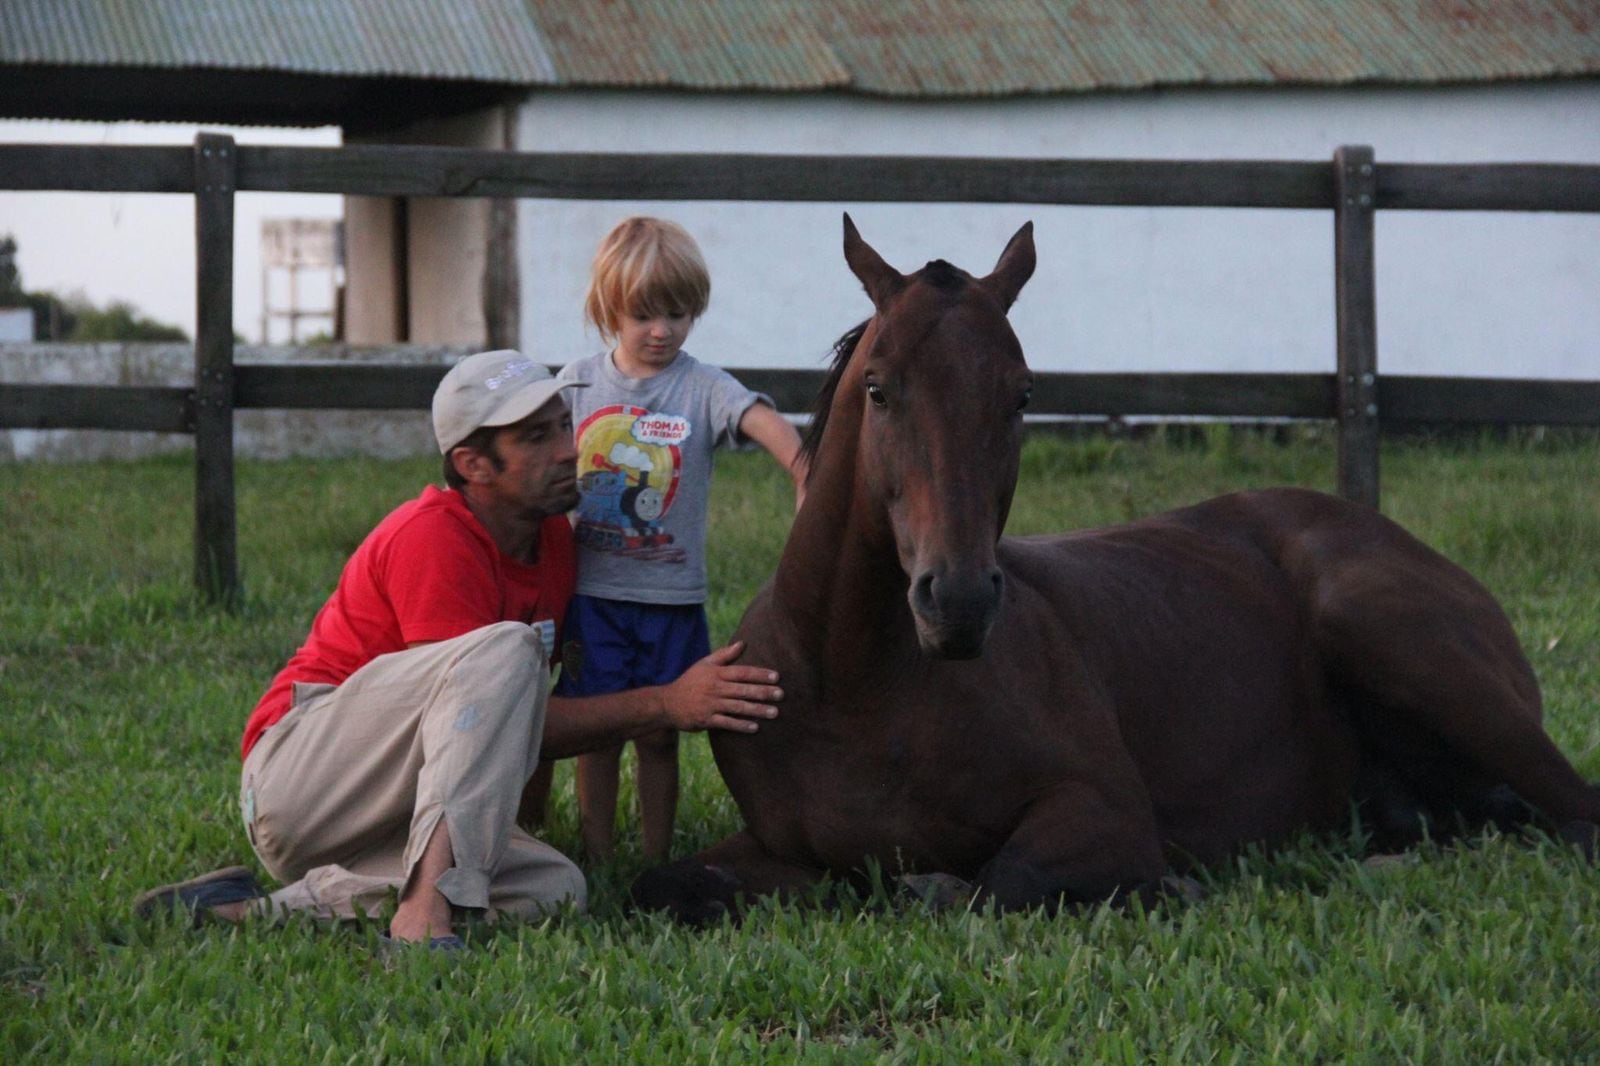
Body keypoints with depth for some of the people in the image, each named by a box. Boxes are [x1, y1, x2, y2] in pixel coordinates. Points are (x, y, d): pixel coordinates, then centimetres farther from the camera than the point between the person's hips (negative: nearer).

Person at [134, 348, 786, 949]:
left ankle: (274, 909, -20)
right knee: (506, 649, -28)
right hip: (296, 771, -9)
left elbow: (516, 727, 13)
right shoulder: (433, 537, -16)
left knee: (555, 888, -21)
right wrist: (663, 705, -23)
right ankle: (426, 909, -42)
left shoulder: (554, 538, 10)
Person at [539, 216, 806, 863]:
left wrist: (804, 473, -41)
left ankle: (655, 863, 15)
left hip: (671, 596, -1)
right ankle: (597, 861, 13)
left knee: (659, 734, 5)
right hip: (592, 590, 1)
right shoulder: (578, 383, 4)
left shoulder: (704, 389, -4)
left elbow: (763, 421, -21)